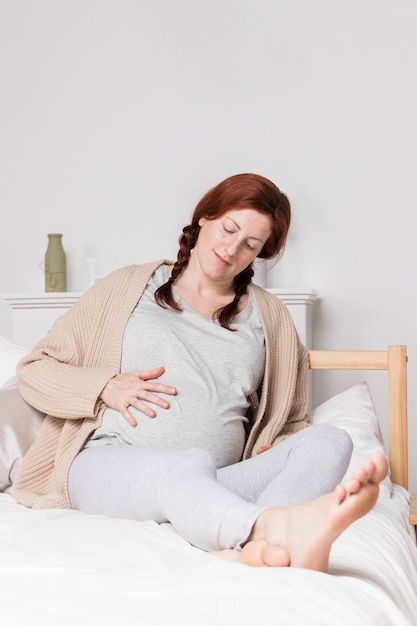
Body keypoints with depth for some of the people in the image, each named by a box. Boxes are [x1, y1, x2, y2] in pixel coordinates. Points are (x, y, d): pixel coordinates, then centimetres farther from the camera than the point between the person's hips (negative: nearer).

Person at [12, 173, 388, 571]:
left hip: (216, 485, 3)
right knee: (193, 462, -37)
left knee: (329, 440, -24)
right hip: (108, 464, -2)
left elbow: (290, 423, 24)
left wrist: (270, 453, -1)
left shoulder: (269, 317, 21)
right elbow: (34, 370, 15)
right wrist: (106, 387, -5)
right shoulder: (127, 288, 16)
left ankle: (251, 547, -52)